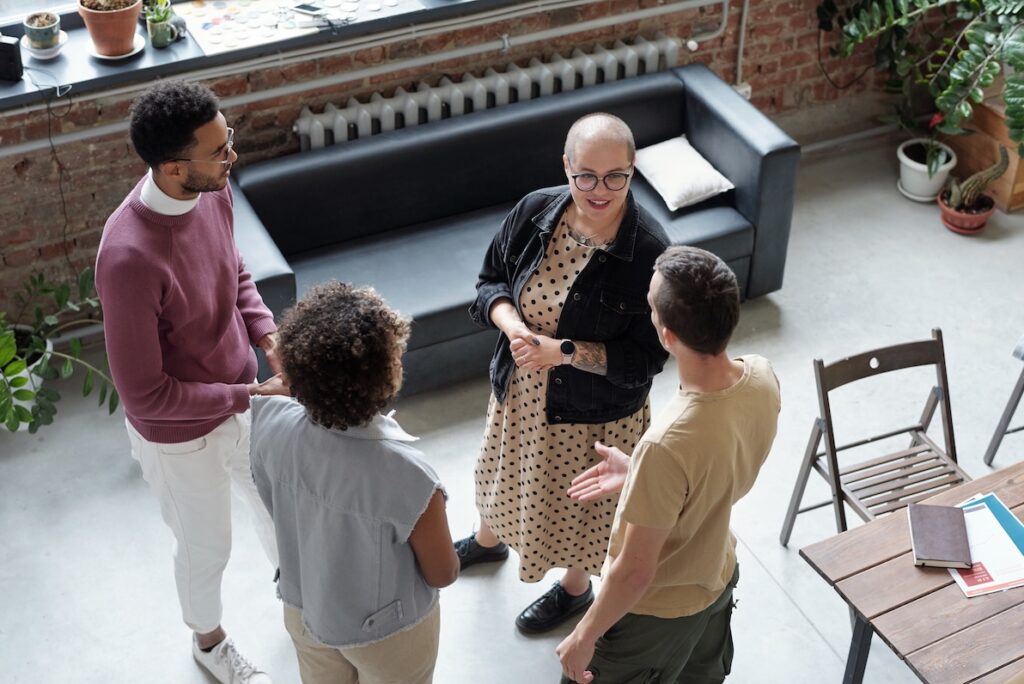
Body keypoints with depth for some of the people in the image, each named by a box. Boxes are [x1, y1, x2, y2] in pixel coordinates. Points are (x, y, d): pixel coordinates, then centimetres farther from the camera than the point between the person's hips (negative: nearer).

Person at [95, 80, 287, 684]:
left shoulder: (213, 190, -15)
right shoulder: (130, 257, -38)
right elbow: (144, 394, -29)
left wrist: (269, 336, -10)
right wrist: (249, 395, -24)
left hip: (239, 401, 6)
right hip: (180, 435, -6)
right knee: (207, 548, 21)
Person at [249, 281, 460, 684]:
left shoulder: (270, 423, -26)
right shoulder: (406, 478, -39)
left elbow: (274, 502, -4)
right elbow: (442, 574, -21)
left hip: (302, 608, 4)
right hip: (386, 632, -4)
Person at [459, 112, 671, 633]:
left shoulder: (649, 252, -30)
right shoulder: (535, 210, -16)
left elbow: (645, 358, -23)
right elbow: (491, 281, -2)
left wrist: (563, 351, -32)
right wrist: (511, 325, -23)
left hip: (595, 411, -5)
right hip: (520, 390, 5)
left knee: (579, 500, 21)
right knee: (505, 472, 31)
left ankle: (575, 588, 53)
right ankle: (489, 539, 65)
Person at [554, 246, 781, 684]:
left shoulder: (667, 445, -42)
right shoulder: (761, 378, -19)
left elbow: (636, 571, -28)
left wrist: (584, 636, -13)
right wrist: (639, 474, 7)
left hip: (657, 610, -7)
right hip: (718, 578, 7)